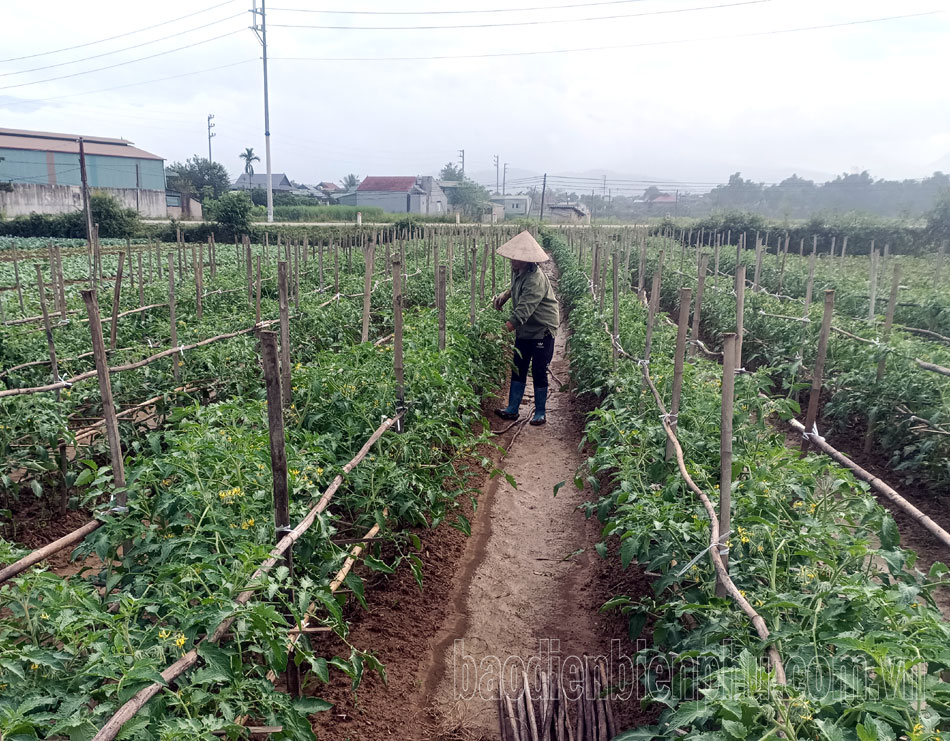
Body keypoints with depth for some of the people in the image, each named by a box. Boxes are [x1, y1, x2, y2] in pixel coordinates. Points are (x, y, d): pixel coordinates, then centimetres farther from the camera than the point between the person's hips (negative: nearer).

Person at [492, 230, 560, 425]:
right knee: (518, 369, 10)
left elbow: (524, 309, -34)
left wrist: (505, 329, -41)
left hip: (542, 330, -9)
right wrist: (505, 295, 10)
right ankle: (512, 409, 17)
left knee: (539, 372, -2)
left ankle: (541, 413, 11)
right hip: (524, 330, 9)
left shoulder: (535, 279, -25)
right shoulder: (517, 272, 3)